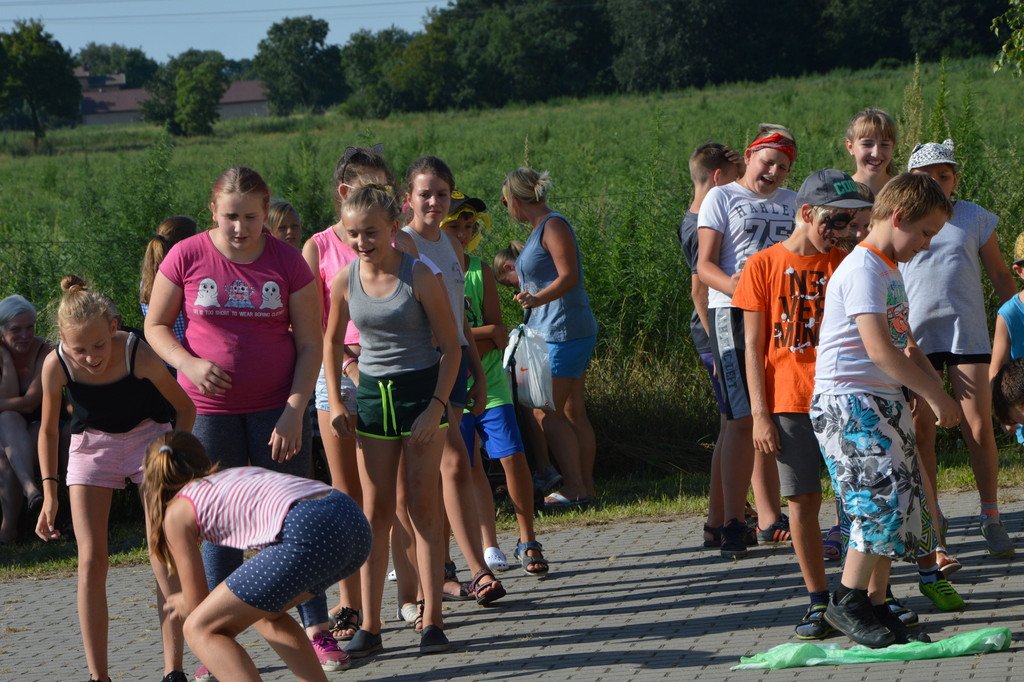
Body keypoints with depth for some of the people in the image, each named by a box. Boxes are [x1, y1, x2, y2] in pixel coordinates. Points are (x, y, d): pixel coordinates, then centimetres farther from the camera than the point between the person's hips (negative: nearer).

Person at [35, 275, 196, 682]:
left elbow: (185, 408, -13)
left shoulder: (139, 356, -31)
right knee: (91, 561, -6)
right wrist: (49, 493, -9)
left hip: (149, 436, -2)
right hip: (92, 445, 2)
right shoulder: (57, 366, -26)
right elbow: (48, 430, -6)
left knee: (164, 557, -8)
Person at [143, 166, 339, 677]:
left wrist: (295, 409, -12)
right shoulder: (186, 257, -4)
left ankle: (318, 631, 8)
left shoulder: (288, 262, -4)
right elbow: (156, 327, 4)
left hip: (277, 407, 0)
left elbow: (309, 345, -2)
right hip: (209, 410, 0)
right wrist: (189, 364, -15)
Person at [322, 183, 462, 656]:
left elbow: (450, 345, -8)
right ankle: (369, 626, 7)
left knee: (423, 507, 0)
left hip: (422, 390, -3)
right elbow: (332, 342, 14)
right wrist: (335, 403, 6)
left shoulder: (418, 275, -12)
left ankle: (432, 621, 4)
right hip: (371, 394, 3)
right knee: (375, 511, 5)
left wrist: (437, 405, -16)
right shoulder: (345, 280, -1)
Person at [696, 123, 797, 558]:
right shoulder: (721, 198, 4)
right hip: (733, 315, -5)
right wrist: (742, 289, -21)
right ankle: (733, 524, -7)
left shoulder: (793, 203, 18)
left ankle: (769, 519, 14)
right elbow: (705, 265, -3)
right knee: (742, 419, -9)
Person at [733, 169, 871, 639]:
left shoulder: (846, 265, 7)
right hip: (790, 403, -1)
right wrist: (760, 415, -5)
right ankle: (819, 601, 8)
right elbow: (754, 346, 0)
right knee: (803, 500, 0)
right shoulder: (763, 266, 1)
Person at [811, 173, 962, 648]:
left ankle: (875, 603, 12)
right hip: (847, 400, -10)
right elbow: (879, 349, -24)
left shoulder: (891, 270, 17)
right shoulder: (863, 270, -15)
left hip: (884, 400, 10)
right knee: (883, 498, -17)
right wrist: (933, 395, -19)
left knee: (902, 502, 6)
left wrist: (933, 385, 9)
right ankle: (847, 602, -10)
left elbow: (904, 342, 26)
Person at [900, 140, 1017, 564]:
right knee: (921, 430, -4)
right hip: (914, 336, 0)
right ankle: (932, 524, 6)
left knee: (979, 429, -3)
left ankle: (991, 520, 11)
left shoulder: (974, 218, 9)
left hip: (967, 333, 0)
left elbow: (1000, 275, 16)